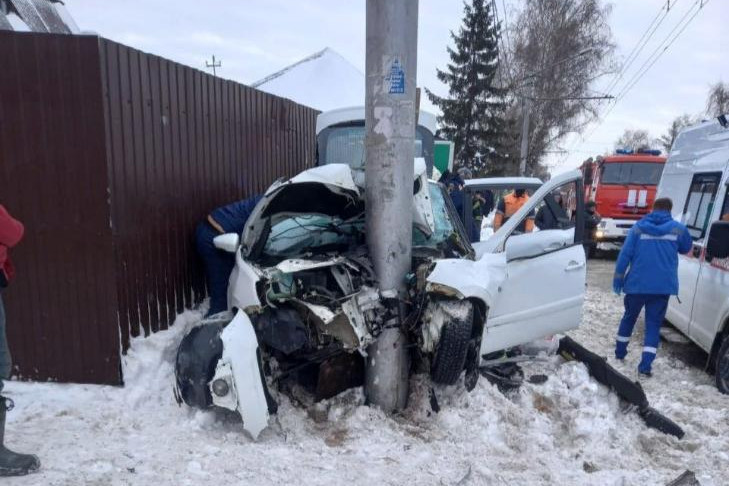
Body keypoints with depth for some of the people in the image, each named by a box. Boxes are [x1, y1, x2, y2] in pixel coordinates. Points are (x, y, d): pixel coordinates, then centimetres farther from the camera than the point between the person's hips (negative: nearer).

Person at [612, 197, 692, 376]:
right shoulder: (678, 228, 3)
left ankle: (620, 352, 30)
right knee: (654, 324, 4)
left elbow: (625, 254, -3)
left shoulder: (638, 227, 1)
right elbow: (686, 249, 21)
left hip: (637, 283, 1)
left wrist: (618, 278, 1)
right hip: (663, 286, 0)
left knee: (629, 317, 19)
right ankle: (646, 364, -2)